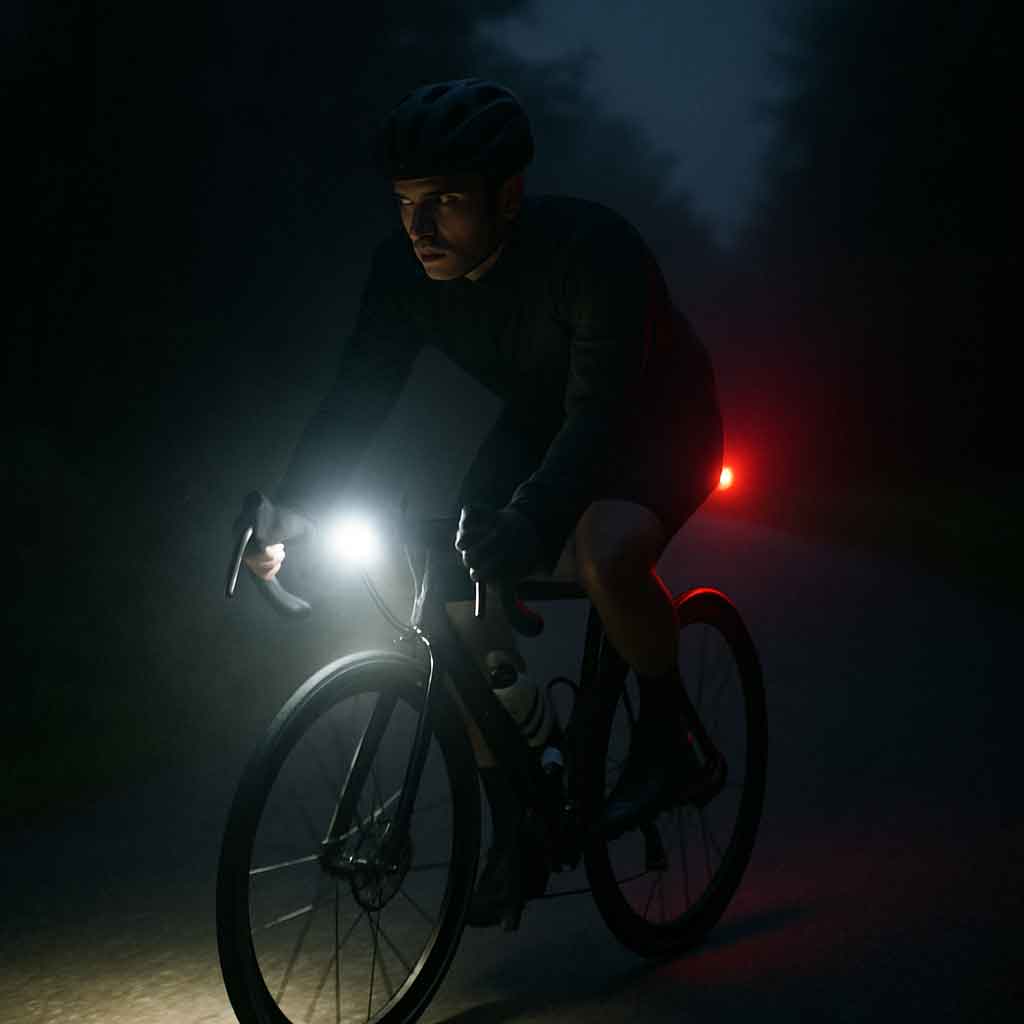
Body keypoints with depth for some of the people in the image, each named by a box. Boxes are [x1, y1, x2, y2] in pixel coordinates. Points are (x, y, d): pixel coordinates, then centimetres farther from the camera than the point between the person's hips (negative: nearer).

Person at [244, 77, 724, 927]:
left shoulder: (594, 250, -35)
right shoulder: (404, 272, -17)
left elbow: (597, 413, -42)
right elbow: (356, 398, -14)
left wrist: (526, 521, -57)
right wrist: (288, 515, -28)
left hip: (658, 424, -6)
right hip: (542, 427, 6)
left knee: (605, 551, -38)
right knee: (466, 614, -12)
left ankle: (664, 730, -10)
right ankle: (516, 831, 7)